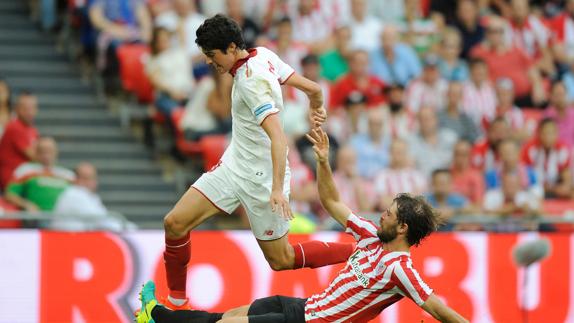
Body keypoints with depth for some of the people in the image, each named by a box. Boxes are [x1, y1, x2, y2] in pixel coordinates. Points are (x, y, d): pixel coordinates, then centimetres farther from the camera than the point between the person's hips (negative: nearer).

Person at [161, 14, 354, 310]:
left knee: (281, 260, 6)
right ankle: (176, 300, 12)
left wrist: (277, 188, -40)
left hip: (261, 177, -8)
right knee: (175, 223, -3)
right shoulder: (263, 54, -3)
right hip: (234, 164, 8)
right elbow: (314, 89, 5)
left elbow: (278, 138, -32)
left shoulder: (252, 81, -26)